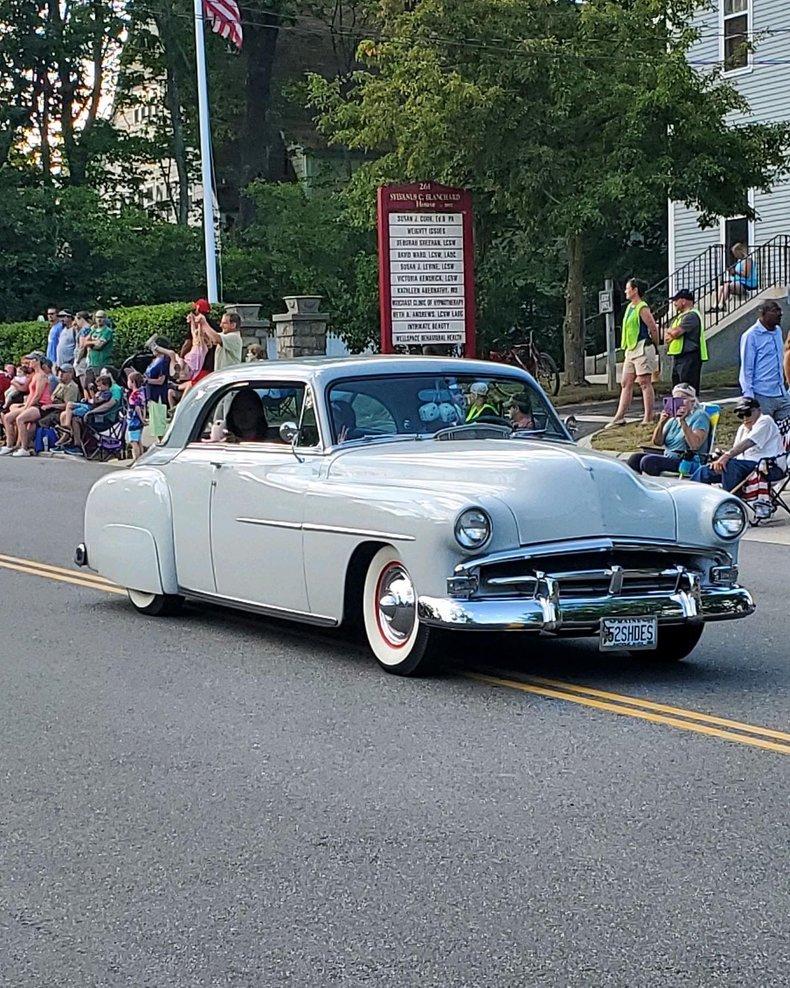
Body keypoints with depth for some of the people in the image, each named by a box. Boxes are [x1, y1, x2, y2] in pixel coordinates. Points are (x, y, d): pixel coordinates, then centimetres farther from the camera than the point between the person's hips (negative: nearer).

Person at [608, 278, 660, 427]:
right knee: (626, 384, 7)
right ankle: (619, 417, 7)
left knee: (645, 383, -6)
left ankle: (648, 418, -4)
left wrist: (655, 347, -2)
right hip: (631, 350, 10)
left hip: (642, 349, -10)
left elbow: (654, 328, -13)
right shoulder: (630, 307, 16)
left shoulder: (642, 308, -13)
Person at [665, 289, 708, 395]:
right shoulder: (680, 316, 20)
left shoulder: (692, 315, -11)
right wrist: (671, 334, -8)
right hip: (677, 357, 10)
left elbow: (676, 332, -21)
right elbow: (668, 335, 15)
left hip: (689, 357, -10)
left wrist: (670, 331, 2)